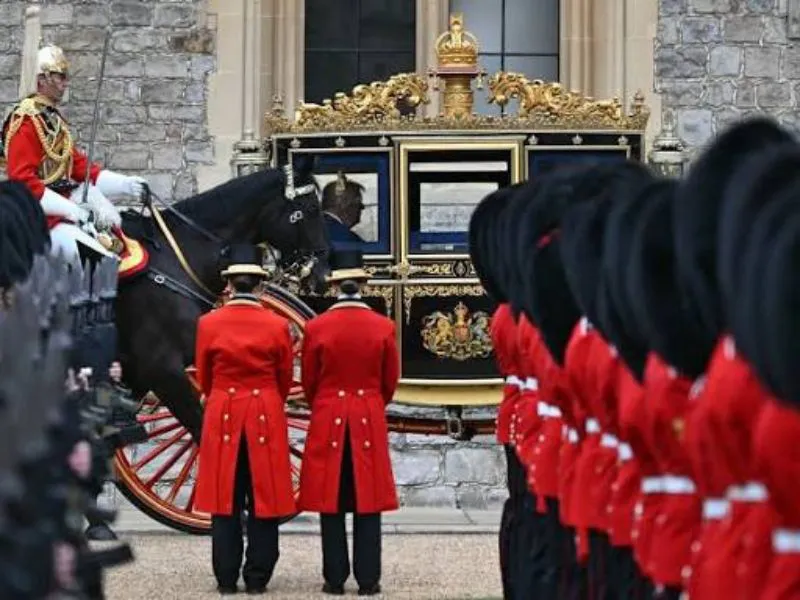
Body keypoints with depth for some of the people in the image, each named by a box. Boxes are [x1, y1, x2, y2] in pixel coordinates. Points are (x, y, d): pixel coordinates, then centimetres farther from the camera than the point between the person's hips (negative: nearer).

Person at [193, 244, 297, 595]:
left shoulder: (209, 324, -4)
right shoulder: (277, 326, -4)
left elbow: (203, 379, 7)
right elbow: (285, 381, 6)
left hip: (222, 417, 1)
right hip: (266, 418, 0)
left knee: (225, 497, 5)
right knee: (264, 497, 4)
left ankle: (226, 578, 5)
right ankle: (258, 578, 5)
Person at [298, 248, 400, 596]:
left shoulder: (317, 327, -7)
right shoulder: (383, 327, -4)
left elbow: (308, 382, 3)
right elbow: (390, 381, 5)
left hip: (328, 420, -1)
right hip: (370, 421, 1)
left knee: (330, 501, 5)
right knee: (368, 501, 4)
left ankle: (335, 579, 5)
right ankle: (368, 580, 4)